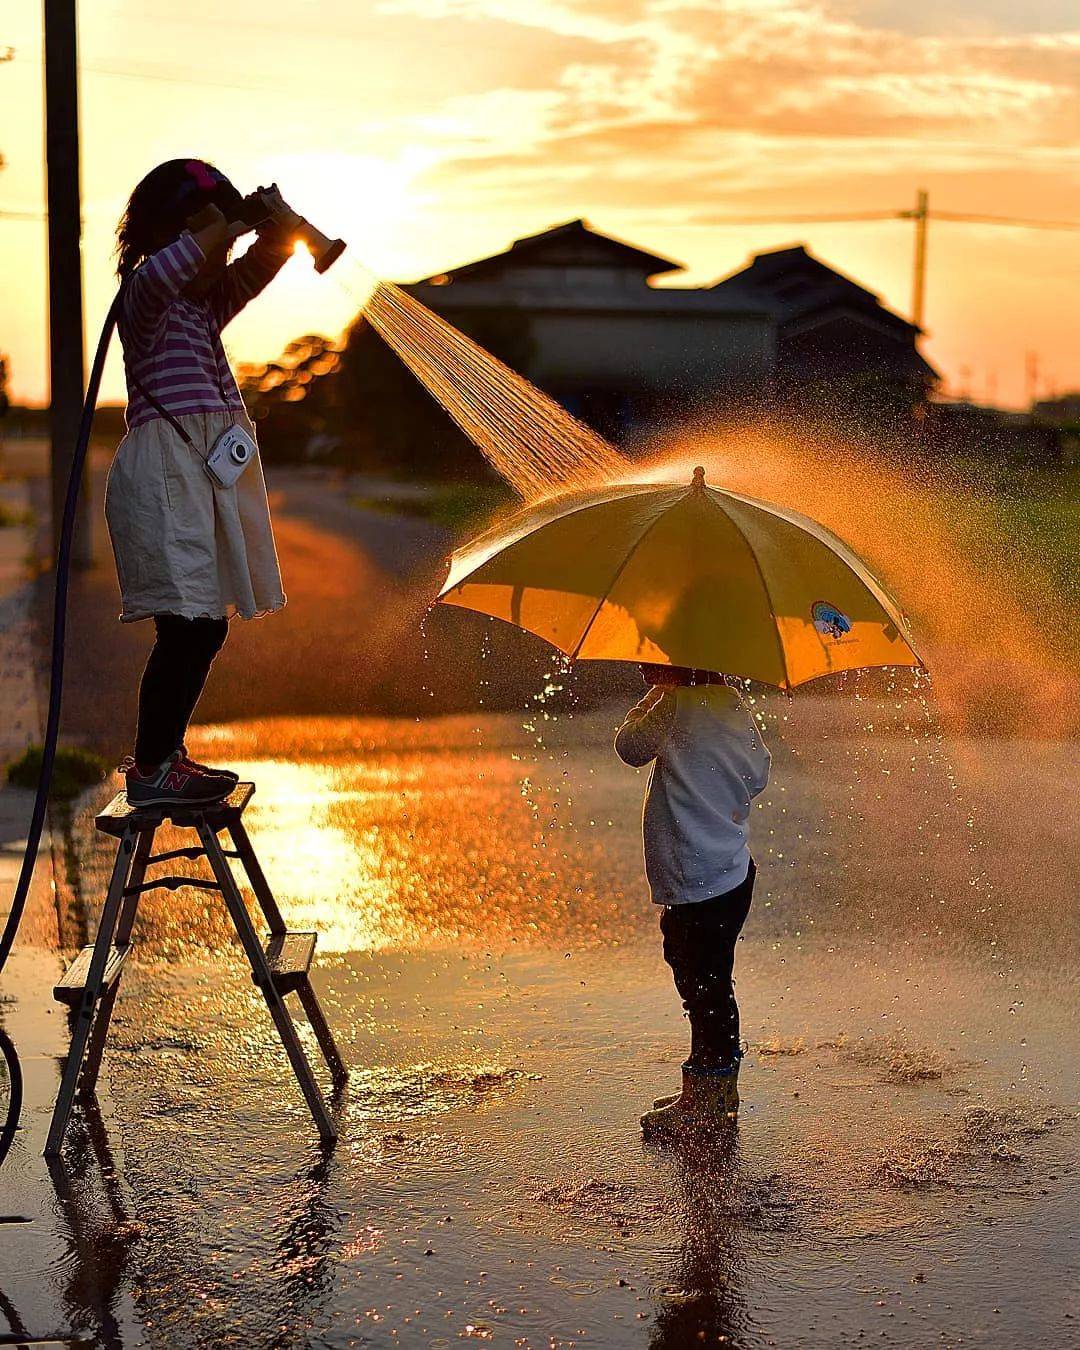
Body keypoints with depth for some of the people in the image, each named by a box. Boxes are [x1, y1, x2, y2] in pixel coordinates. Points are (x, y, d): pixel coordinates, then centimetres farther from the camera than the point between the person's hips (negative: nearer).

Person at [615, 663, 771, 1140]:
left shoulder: (676, 704, -17)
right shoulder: (729, 699, 7)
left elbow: (630, 746, -2)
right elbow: (758, 774, 13)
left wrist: (655, 694, 6)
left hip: (698, 881, -9)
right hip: (732, 866, 9)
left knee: (705, 985, -1)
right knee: (703, 980, 18)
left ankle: (708, 1099, 7)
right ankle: (713, 1092, 28)